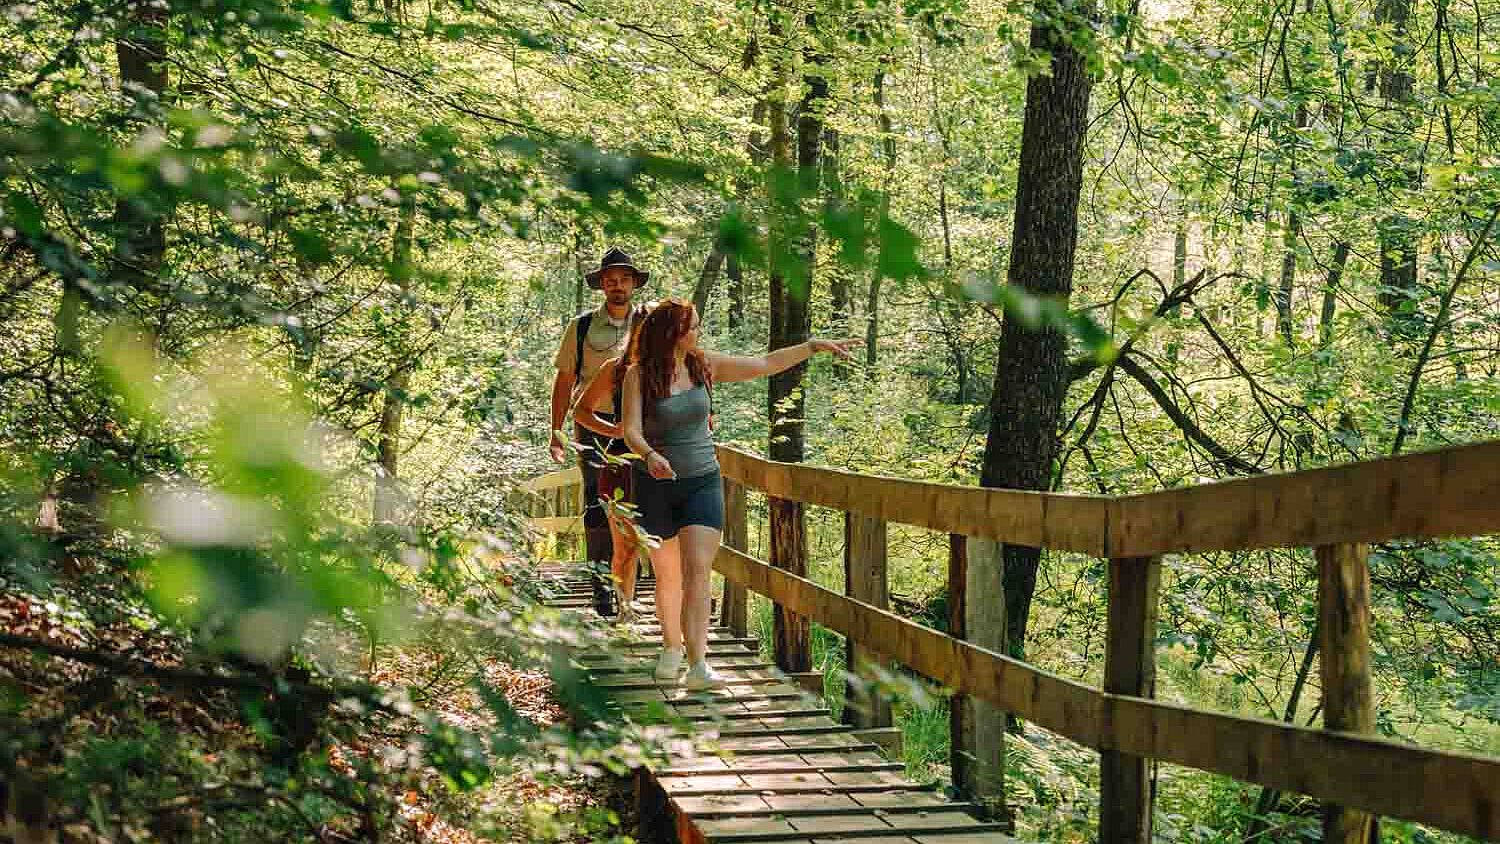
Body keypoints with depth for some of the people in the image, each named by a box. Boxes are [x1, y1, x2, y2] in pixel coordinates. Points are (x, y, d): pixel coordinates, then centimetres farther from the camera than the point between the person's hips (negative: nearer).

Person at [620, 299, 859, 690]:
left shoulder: (703, 365, 2)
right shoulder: (639, 375, -8)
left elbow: (764, 364, 9)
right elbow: (631, 430, -19)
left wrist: (815, 346, 8)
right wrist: (649, 455, -40)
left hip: (702, 482, 2)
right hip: (656, 484, -1)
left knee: (697, 571, -13)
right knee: (667, 576, 11)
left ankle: (698, 665, -21)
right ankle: (671, 648, 35)